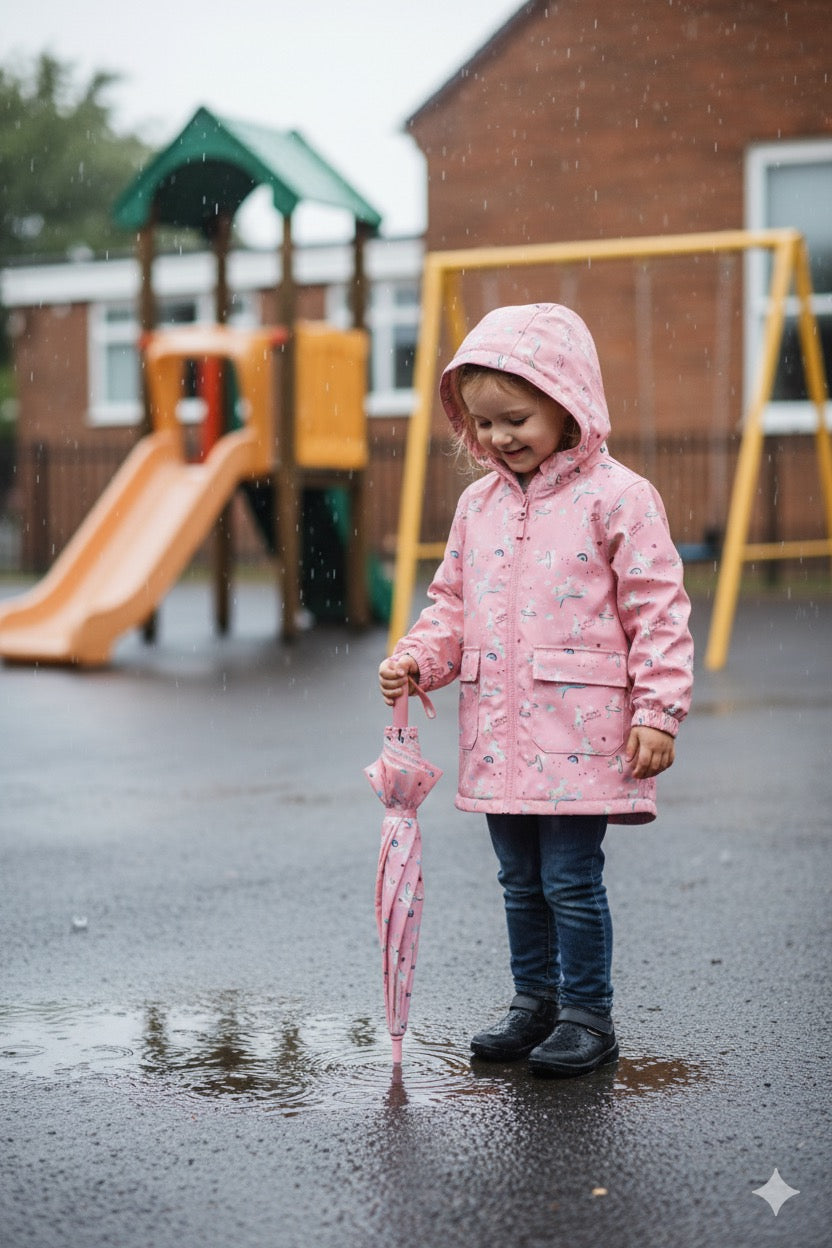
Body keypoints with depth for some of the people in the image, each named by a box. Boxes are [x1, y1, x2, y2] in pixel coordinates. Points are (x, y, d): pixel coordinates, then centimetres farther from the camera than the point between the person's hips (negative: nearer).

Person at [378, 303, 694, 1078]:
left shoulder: (617, 497, -7)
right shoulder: (477, 504, 11)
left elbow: (657, 609, -8)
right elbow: (452, 604, 18)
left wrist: (658, 709, -13)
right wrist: (416, 661, 0)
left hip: (579, 730, -6)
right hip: (498, 732, 6)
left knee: (571, 881, -1)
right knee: (521, 881, 16)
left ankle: (587, 1016, 13)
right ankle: (535, 1001, 30)